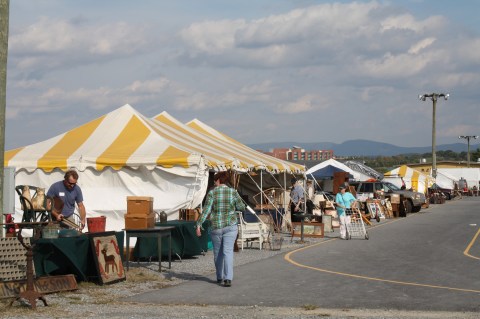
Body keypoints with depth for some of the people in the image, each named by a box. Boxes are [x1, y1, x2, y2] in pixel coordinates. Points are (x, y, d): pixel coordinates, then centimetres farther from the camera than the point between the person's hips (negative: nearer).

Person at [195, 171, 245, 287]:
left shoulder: (212, 193, -7)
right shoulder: (233, 192, -3)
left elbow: (206, 210, -12)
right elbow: (242, 207, 3)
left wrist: (199, 224, -10)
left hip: (216, 227, 0)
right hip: (230, 226, 0)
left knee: (218, 252, 16)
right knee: (228, 252, -4)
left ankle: (219, 277, 27)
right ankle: (228, 278, -18)